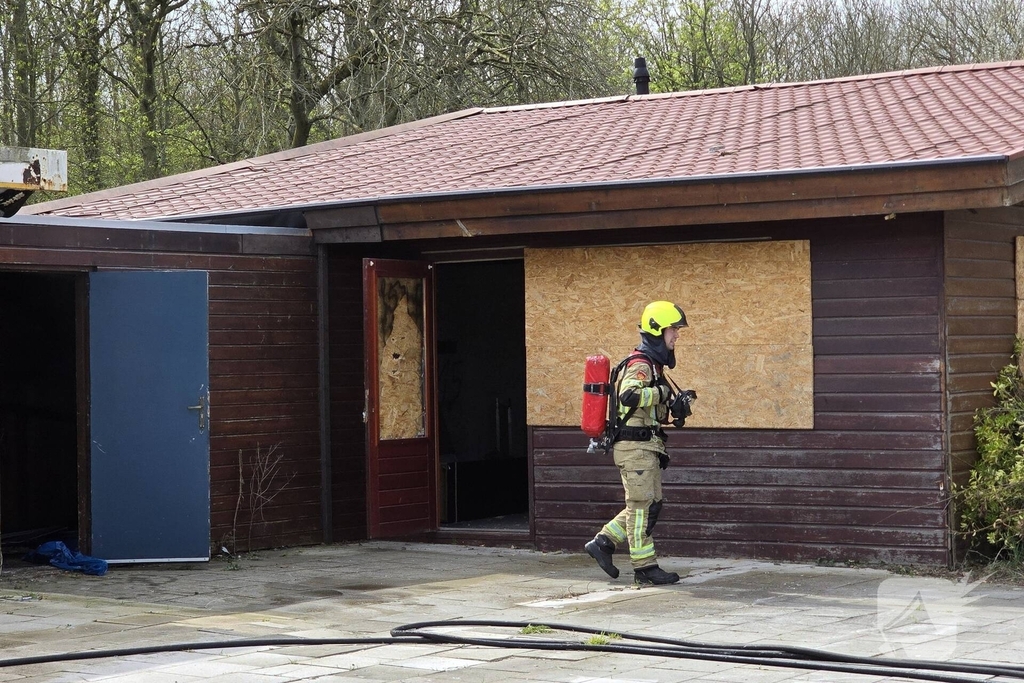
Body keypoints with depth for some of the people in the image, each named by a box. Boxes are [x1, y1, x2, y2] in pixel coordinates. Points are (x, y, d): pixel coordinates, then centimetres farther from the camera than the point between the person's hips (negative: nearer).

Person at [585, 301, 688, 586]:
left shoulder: (653, 364, 18)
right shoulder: (640, 364, -14)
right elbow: (629, 395, -34)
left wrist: (675, 404, 10)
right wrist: (661, 392, -23)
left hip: (646, 447, 10)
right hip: (635, 446, -10)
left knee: (651, 505, 12)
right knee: (642, 506, -4)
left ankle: (602, 543, 16)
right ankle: (645, 568, 0)